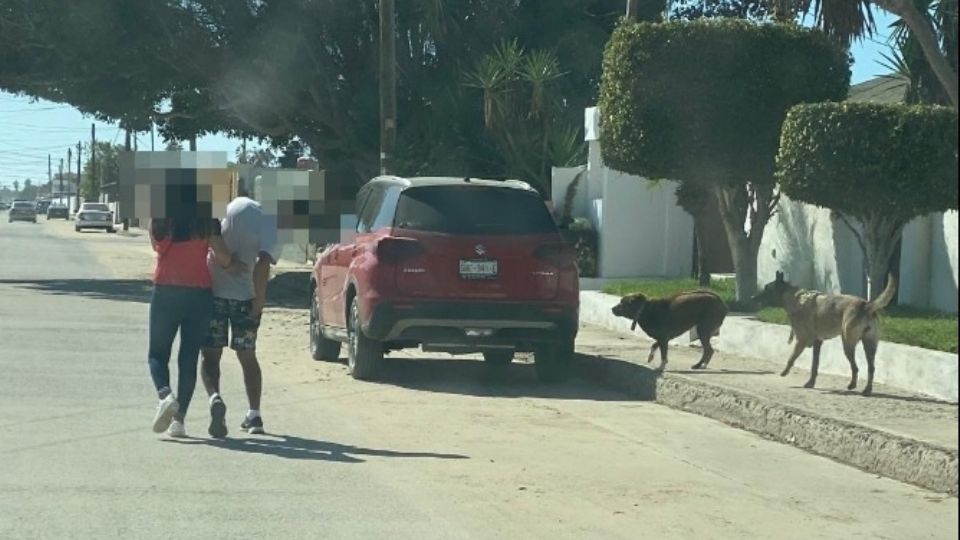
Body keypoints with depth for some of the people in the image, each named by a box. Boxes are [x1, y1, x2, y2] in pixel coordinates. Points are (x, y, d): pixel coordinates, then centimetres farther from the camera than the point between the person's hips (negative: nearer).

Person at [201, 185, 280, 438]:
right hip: (245, 295, 0)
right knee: (247, 357, 17)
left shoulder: (229, 205, 3)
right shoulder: (271, 222, -6)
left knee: (210, 355, 7)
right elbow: (264, 262, -18)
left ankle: (215, 398, -19)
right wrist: (260, 298, -10)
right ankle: (254, 416, 18)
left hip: (213, 291, 0)